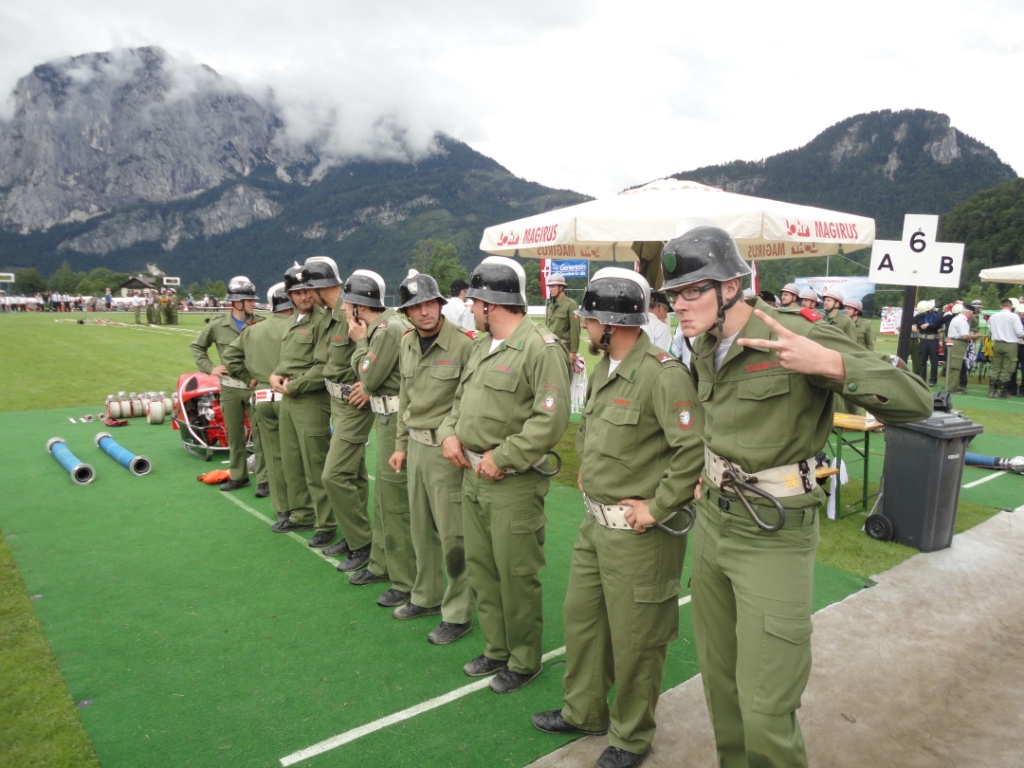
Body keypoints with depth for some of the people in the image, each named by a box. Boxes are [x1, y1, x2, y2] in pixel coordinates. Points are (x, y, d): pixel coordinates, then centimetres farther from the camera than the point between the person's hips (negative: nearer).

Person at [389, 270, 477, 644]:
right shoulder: (408, 343, 8)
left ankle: (458, 614, 18)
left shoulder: (464, 343, -16)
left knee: (453, 535, 2)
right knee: (421, 528, 19)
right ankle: (426, 596, 38)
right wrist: (401, 444, 17)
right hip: (417, 446, 7)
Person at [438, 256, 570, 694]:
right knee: (481, 567, 18)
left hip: (514, 482, -9)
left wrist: (503, 458, -19)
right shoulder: (483, 345, 14)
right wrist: (450, 432, 3)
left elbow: (552, 418, -22)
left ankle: (524, 661, 24)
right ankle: (497, 648, 36)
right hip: (473, 475, 9)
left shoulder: (541, 347, -16)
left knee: (517, 575, 3)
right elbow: (462, 398, 23)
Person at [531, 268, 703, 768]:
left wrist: (657, 508, -21)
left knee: (634, 638, 8)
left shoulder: (662, 374, -22)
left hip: (638, 532, -9)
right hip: (596, 520, 9)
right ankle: (583, 711, 43)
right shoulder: (604, 369, 8)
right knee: (581, 616, 22)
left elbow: (695, 450, -26)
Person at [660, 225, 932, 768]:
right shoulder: (704, 347, 4)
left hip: (774, 537, -7)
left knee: (765, 711, -4)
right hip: (712, 520, 7)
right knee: (718, 677, 20)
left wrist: (830, 363, -35)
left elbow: (915, 402, -21)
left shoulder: (795, 333, -19)